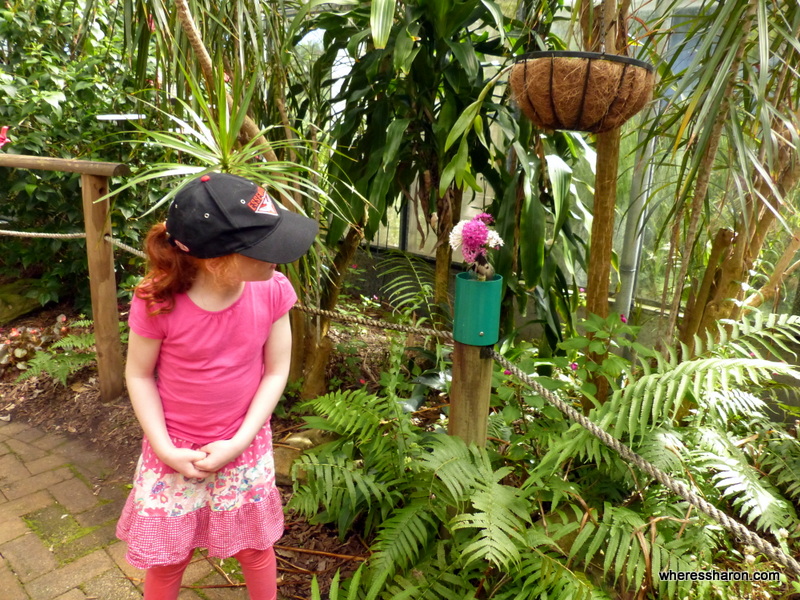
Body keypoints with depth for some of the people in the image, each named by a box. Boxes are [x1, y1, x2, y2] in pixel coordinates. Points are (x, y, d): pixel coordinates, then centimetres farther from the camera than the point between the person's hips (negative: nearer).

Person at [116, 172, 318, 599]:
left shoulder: (272, 291, -19)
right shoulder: (158, 302, -24)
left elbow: (275, 372, -10)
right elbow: (139, 376, -9)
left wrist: (239, 442, -15)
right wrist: (165, 450, -13)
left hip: (244, 448, 1)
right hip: (175, 451, -1)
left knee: (254, 546, 20)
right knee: (167, 554, 19)